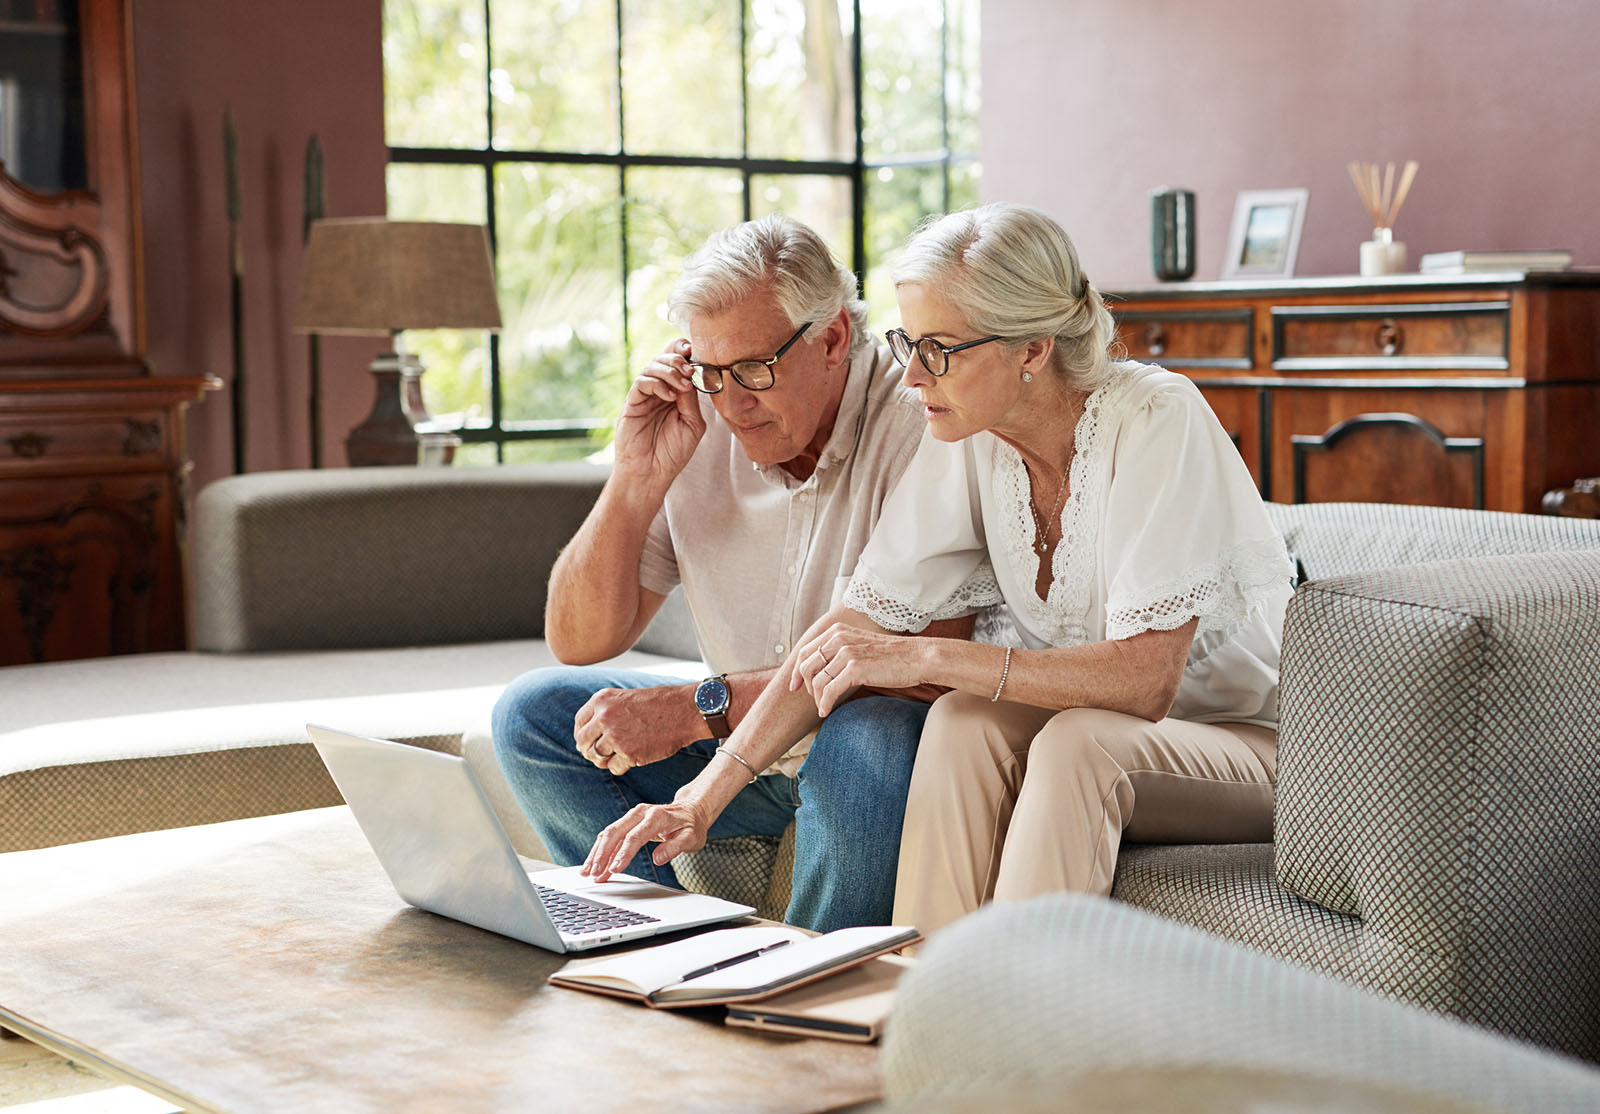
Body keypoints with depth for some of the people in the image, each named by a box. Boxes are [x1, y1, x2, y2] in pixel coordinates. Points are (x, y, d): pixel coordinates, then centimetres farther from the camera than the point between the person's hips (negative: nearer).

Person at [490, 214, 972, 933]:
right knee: (533, 711, -7)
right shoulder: (694, 429, -3)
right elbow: (576, 641, 0)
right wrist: (638, 477, -15)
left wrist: (697, 709, -28)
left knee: (859, 743, -38)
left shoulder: (919, 426, -19)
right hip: (747, 741, 6)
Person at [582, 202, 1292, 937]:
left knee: (1076, 741, -33)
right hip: (1078, 732, 5)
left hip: (1253, 741, -5)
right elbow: (863, 618, -7)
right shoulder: (966, 435, -6)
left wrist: (927, 657, -32)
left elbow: (1145, 676, -29)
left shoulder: (1156, 420, -23)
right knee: (965, 717, -25)